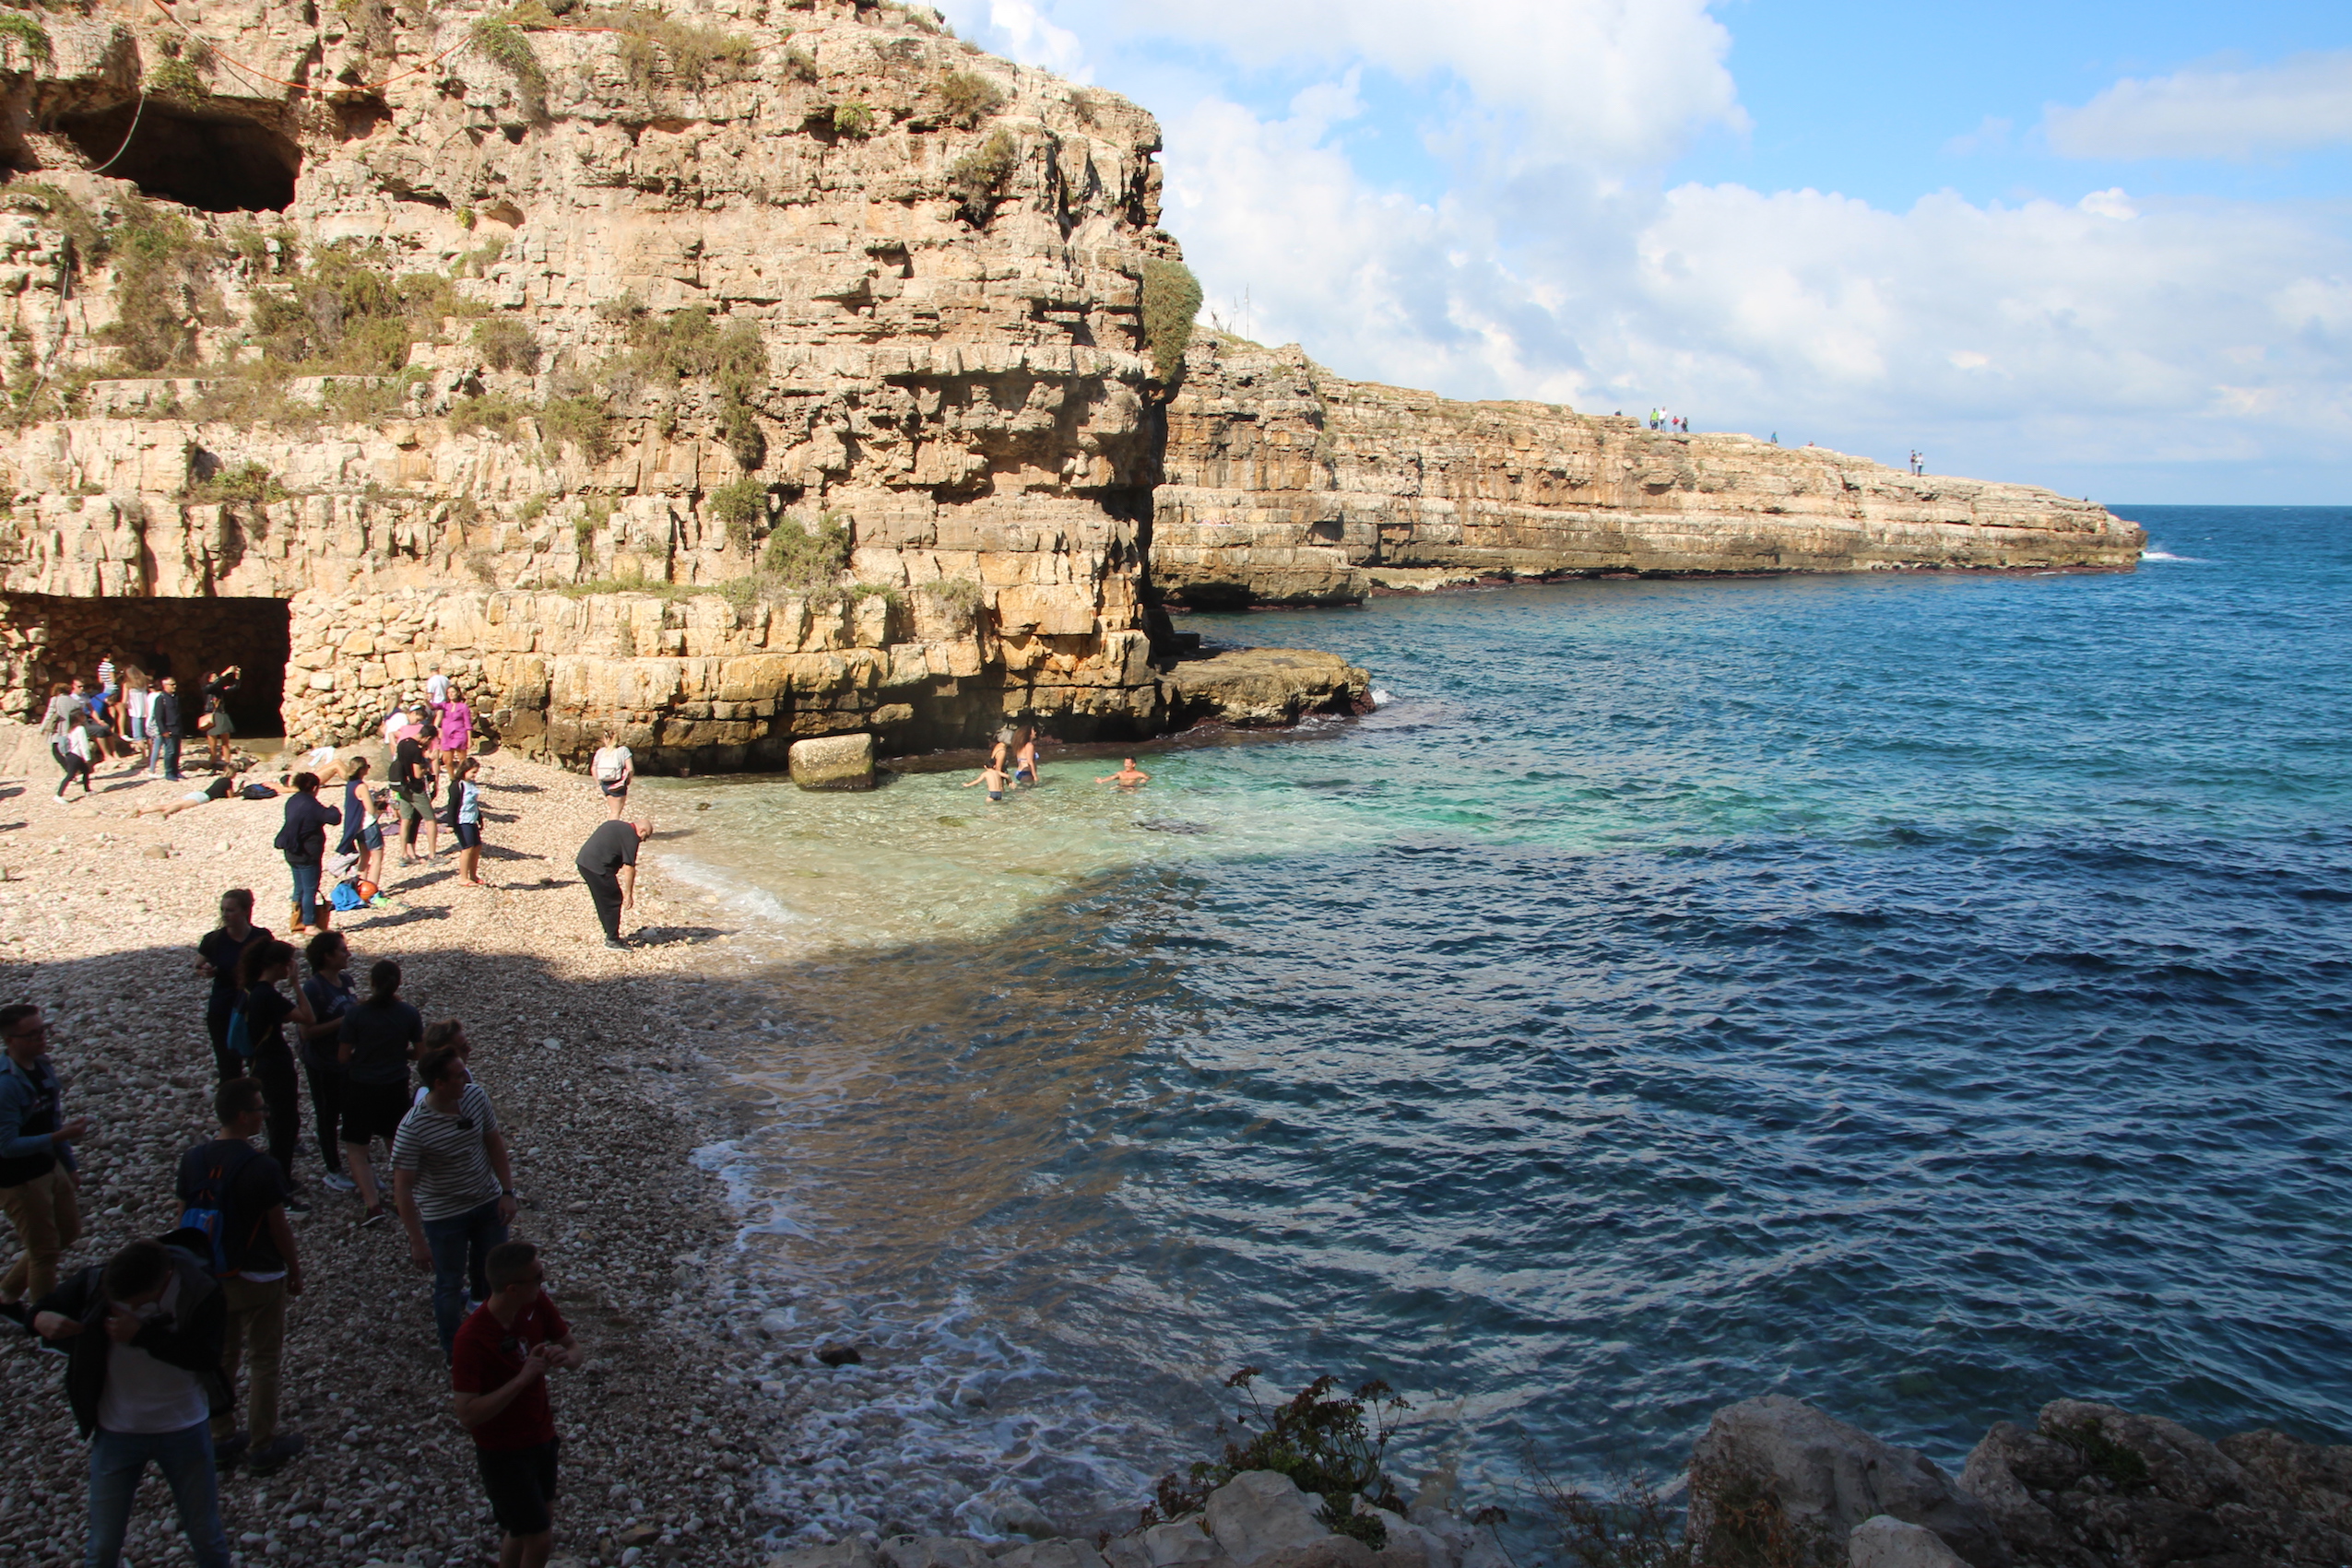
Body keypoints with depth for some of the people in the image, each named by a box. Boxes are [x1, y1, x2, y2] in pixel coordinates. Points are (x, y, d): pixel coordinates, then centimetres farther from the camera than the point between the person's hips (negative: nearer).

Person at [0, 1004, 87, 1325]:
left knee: (69, 1232, 21)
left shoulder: (43, 1067, -1)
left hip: (50, 1167, 8)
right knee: (45, 1250, 5)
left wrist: (69, 1167, 16)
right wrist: (61, 1136, -37)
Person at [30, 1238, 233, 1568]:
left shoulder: (202, 1293, -22)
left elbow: (205, 1357, -30)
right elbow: (46, 1309, -1)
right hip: (117, 1432, 2)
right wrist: (42, 1320, -25)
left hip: (185, 1430, -2)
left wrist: (142, 1334, -35)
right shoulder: (96, 1284, -16)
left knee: (206, 1537, 14)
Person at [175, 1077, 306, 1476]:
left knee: (221, 1358, 19)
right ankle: (262, 1447, 19)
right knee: (264, 1361, 9)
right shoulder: (262, 1167, -23)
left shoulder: (193, 1160, -6)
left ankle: (221, 1441, 30)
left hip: (210, 1275, 5)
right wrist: (295, 1270, 1)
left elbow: (184, 1218, 4)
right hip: (259, 1278, -5)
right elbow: (279, 1228, -15)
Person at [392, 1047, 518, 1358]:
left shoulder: (475, 1095, -13)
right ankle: (454, 1352, 37)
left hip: (489, 1204, 5)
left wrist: (508, 1192, -2)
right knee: (450, 1285, 14)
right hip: (444, 1217, -5)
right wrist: (417, 1242, -21)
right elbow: (402, 1187, -23)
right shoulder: (413, 1127, -28)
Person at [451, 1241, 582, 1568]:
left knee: (533, 1524, 21)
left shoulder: (537, 1304, -11)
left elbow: (574, 1347, 2)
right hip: (504, 1452, -6)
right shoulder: (472, 1339, -30)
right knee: (539, 1538, 2)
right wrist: (524, 1378, -36)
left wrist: (566, 1358, -22)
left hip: (541, 1435, 6)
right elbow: (467, 1414, -31)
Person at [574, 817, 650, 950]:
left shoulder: (615, 825, 20)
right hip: (597, 867, -9)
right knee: (614, 901, 2)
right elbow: (629, 868, -10)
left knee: (603, 901, 20)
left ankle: (611, 934, 29)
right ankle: (612, 940, 8)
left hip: (582, 861, 10)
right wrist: (628, 894, -6)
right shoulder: (631, 836, -8)